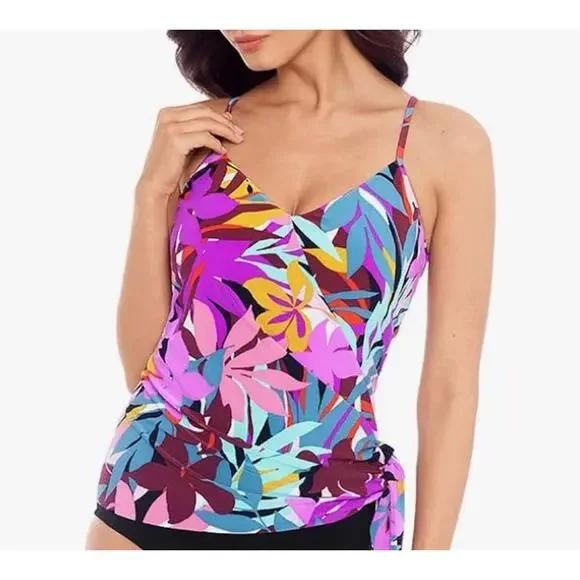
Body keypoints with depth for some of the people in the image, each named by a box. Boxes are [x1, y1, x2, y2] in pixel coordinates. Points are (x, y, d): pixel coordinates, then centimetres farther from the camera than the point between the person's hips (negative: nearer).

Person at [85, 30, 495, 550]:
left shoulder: (445, 142, -5)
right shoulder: (199, 132, 3)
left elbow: (451, 384, -4)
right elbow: (145, 362, 1)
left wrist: (430, 548, -4)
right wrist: (153, 191, -8)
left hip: (328, 522, -2)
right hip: (154, 499, 2)